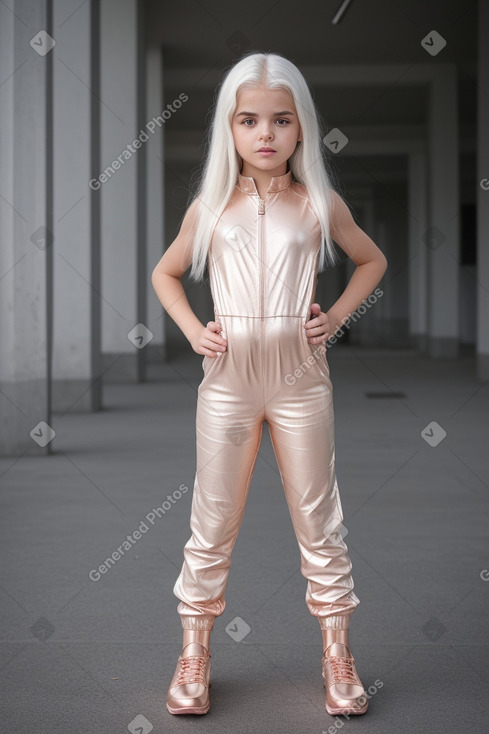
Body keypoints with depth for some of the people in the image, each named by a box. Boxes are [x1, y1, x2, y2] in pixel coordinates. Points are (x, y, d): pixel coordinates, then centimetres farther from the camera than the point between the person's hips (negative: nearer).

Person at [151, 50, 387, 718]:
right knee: (214, 520, 7)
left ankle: (337, 651, 19)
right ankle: (195, 651, 20)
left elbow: (372, 261, 17)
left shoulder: (319, 205, 2)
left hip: (300, 377, 0)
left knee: (318, 519, 7)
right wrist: (192, 329, 1)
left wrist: (336, 317, 3)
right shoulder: (210, 208, 3)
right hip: (228, 379, 0)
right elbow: (165, 273, 17)